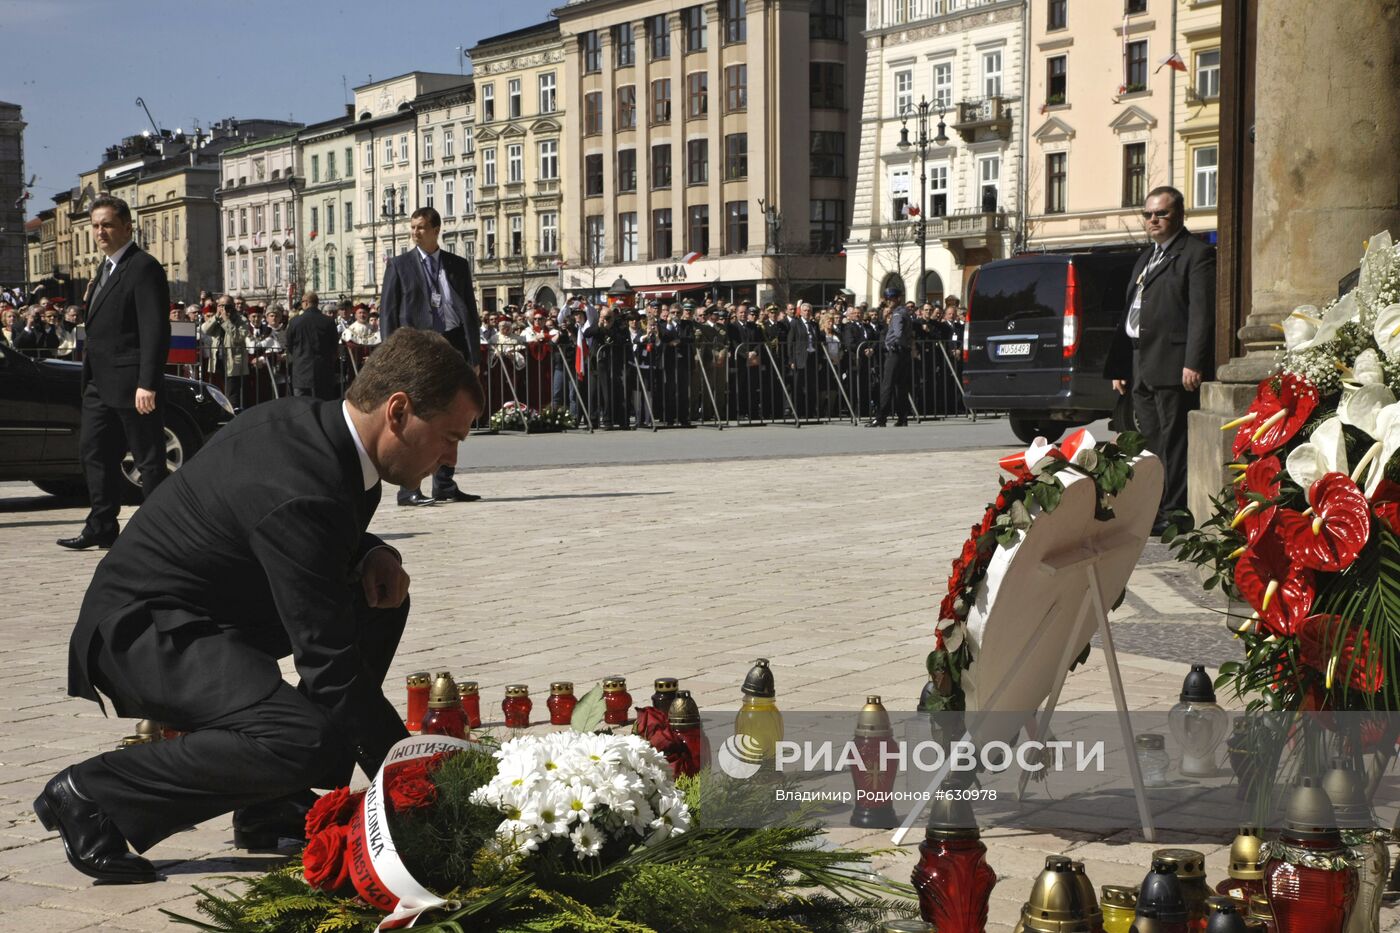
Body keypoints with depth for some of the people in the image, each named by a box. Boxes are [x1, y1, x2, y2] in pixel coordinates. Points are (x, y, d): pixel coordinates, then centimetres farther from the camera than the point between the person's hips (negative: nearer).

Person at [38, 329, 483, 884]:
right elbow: (332, 667, -28)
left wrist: (372, 554, -3)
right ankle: (91, 793, -12)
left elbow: (326, 543, 20)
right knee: (312, 744, -30)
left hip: (204, 607, 11)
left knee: (380, 600, 9)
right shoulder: (301, 494, -30)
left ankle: (273, 805, 10)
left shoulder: (312, 422, -1)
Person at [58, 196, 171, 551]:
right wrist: (90, 374, 15)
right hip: (100, 383, 10)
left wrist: (147, 384, -24)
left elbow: (155, 331, -19)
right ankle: (101, 528, 17)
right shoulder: (107, 268, 18)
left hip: (131, 385, -10)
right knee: (93, 451, 11)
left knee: (149, 459, -1)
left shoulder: (143, 267, -12)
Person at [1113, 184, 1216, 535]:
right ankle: (1151, 511, 12)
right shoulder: (1146, 258, 24)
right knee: (1150, 441, 9)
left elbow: (1202, 313, -13)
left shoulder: (1198, 254, -4)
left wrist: (1193, 364, -21)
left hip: (1173, 366, -8)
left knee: (1174, 441, -7)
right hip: (1142, 368, 8)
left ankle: (1175, 513, -5)